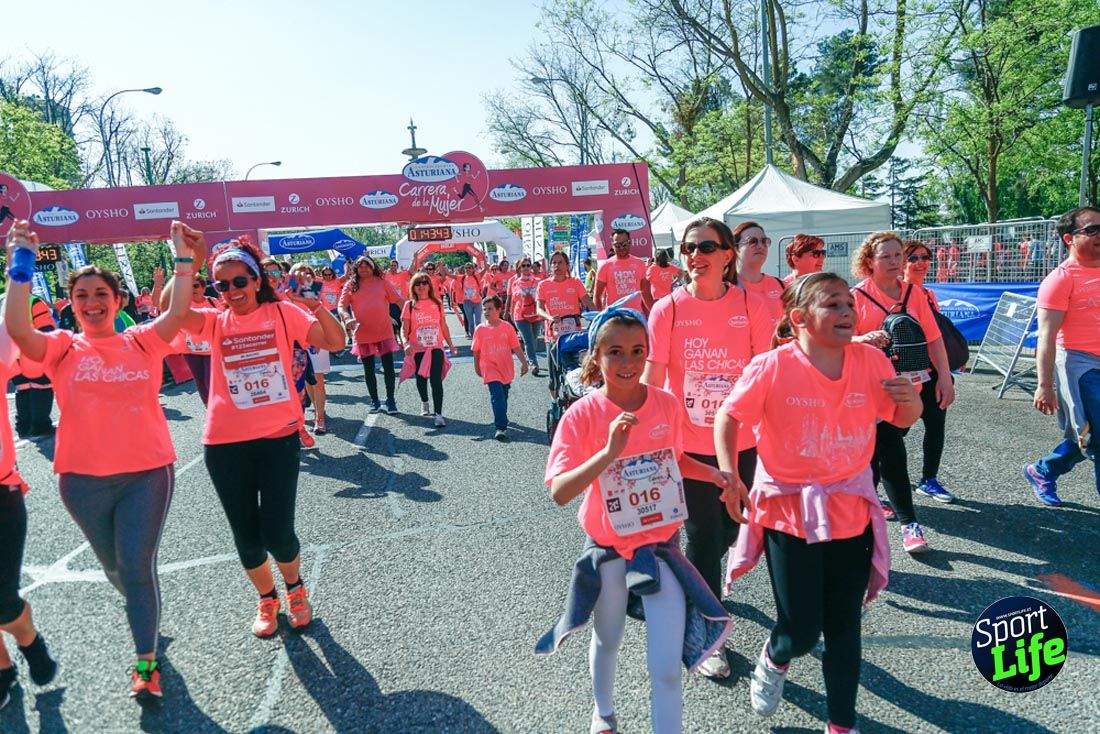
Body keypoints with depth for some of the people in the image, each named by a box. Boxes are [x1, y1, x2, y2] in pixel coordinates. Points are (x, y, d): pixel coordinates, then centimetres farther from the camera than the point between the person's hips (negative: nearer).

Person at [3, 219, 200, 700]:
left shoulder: (143, 341, 0)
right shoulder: (61, 348, 0)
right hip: (83, 478, 2)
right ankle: (145, 611, 50)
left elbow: (177, 314, -16)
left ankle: (145, 663, 11)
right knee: (113, 566, 20)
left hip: (147, 471, -2)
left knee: (137, 566, 0)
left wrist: (184, 257, -20)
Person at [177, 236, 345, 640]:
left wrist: (318, 308, -28)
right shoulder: (215, 322, 5)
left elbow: (336, 341, -11)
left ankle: (296, 588, 28)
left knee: (277, 531, -4)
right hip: (225, 444, 3)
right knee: (245, 535, 10)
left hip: (278, 437, -2)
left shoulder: (281, 312, 0)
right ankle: (266, 599, 35)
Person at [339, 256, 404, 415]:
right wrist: (347, 318, -22)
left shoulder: (381, 282, 3)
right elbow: (341, 306, -2)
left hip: (384, 332, -1)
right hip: (362, 334, 1)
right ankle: (374, 401, 23)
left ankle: (390, 400, 14)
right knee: (369, 369, 11)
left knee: (388, 367, 1)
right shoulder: (350, 285, 4)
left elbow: (399, 300, 2)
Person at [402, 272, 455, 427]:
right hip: (418, 349, 1)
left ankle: (438, 414, -10)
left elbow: (443, 326, 12)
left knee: (436, 379, -10)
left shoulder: (437, 303, 4)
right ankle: (424, 404, 41)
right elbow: (404, 328, -4)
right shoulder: (409, 305, -1)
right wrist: (406, 343, -20)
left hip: (436, 348, 0)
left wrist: (450, 344, 16)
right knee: (421, 379, 14)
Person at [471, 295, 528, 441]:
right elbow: (476, 351, 6)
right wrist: (477, 367, 12)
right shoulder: (480, 329, -4)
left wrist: (523, 362, -6)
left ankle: (501, 418, 40)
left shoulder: (507, 327, -3)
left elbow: (516, 347, 1)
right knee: (497, 397, -14)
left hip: (506, 369, 2)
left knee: (503, 396, 17)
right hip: (490, 369, -2)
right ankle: (501, 427, -14)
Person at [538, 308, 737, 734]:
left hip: (662, 544, 1)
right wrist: (610, 452, -39)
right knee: (607, 641, 25)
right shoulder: (582, 415, -18)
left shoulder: (668, 404, -8)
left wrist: (713, 473, -4)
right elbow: (558, 492, -28)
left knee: (667, 670, -3)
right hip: (608, 550, -1)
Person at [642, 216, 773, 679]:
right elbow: (652, 379, -7)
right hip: (688, 443, -2)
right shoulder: (668, 309, -8)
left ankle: (700, 580, 52)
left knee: (729, 530, 19)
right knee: (703, 536, 5)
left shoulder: (750, 306, -4)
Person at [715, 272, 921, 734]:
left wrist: (911, 399, -13)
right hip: (789, 513, -3)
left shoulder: (871, 361, -4)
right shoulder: (772, 367, -15)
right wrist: (728, 476, -16)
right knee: (801, 632, 2)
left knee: (844, 626, 13)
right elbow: (729, 418, -5)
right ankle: (774, 659, 40)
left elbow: (902, 419, 10)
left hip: (851, 512, 3)